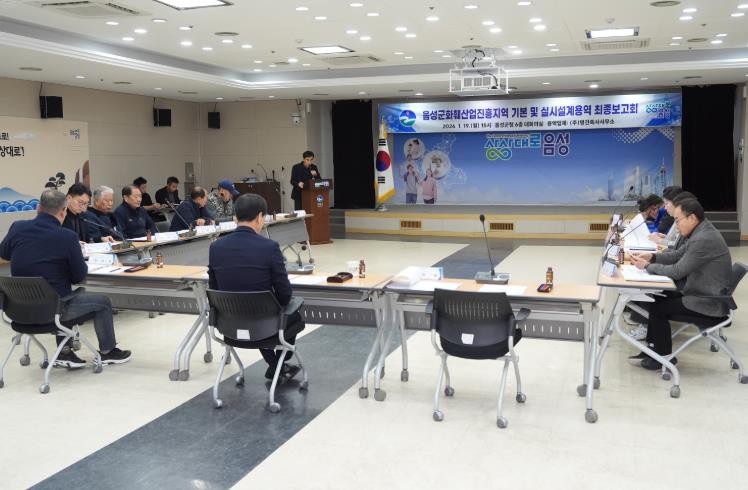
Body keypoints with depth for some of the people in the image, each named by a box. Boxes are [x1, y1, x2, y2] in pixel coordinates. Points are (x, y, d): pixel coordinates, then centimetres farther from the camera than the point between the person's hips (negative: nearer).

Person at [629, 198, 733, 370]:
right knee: (657, 298, 9)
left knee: (658, 308, -6)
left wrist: (647, 266, -11)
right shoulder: (701, 232, 4)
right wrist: (651, 257, 0)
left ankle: (664, 357, 11)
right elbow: (677, 255, 14)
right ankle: (652, 349, 18)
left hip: (709, 302, -10)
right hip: (702, 291, 10)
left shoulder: (703, 240, -27)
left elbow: (677, 271, -23)